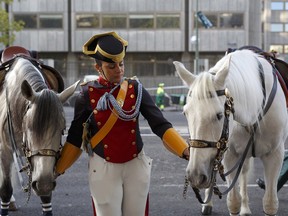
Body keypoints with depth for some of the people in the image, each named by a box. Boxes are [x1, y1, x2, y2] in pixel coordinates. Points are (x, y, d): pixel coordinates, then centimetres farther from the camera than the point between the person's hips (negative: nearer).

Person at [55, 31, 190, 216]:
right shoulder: (88, 94, -7)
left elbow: (160, 125, -7)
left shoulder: (136, 89, -4)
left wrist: (185, 151, -19)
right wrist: (57, 170, 0)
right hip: (104, 168, -2)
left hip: (136, 165, 2)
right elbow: (75, 137, 1)